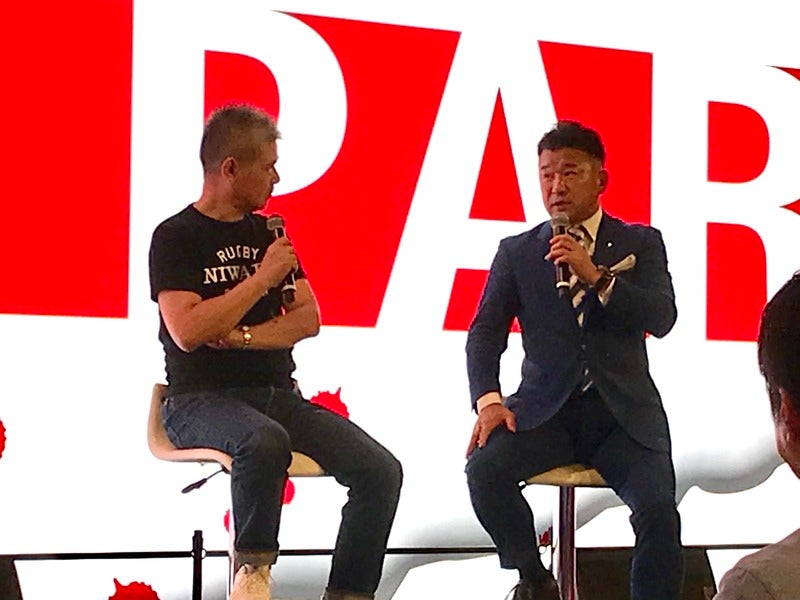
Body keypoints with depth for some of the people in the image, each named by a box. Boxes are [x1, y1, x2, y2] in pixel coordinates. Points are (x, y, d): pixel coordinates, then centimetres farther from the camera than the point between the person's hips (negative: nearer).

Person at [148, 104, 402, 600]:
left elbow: (309, 319, 8)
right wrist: (263, 277, -13)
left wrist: (241, 336, -10)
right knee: (266, 442, -40)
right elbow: (186, 331, -16)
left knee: (381, 471, -16)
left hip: (278, 393, 6)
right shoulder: (176, 237, -2)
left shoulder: (267, 233, 16)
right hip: (202, 399, -6)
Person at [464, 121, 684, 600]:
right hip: (545, 410, 1)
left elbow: (662, 320, -5)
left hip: (625, 411, -1)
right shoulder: (517, 252, 12)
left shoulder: (641, 243, 9)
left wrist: (594, 276, -18)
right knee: (484, 466, -26)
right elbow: (486, 332, 5)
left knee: (658, 509, -27)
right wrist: (488, 400, -13)